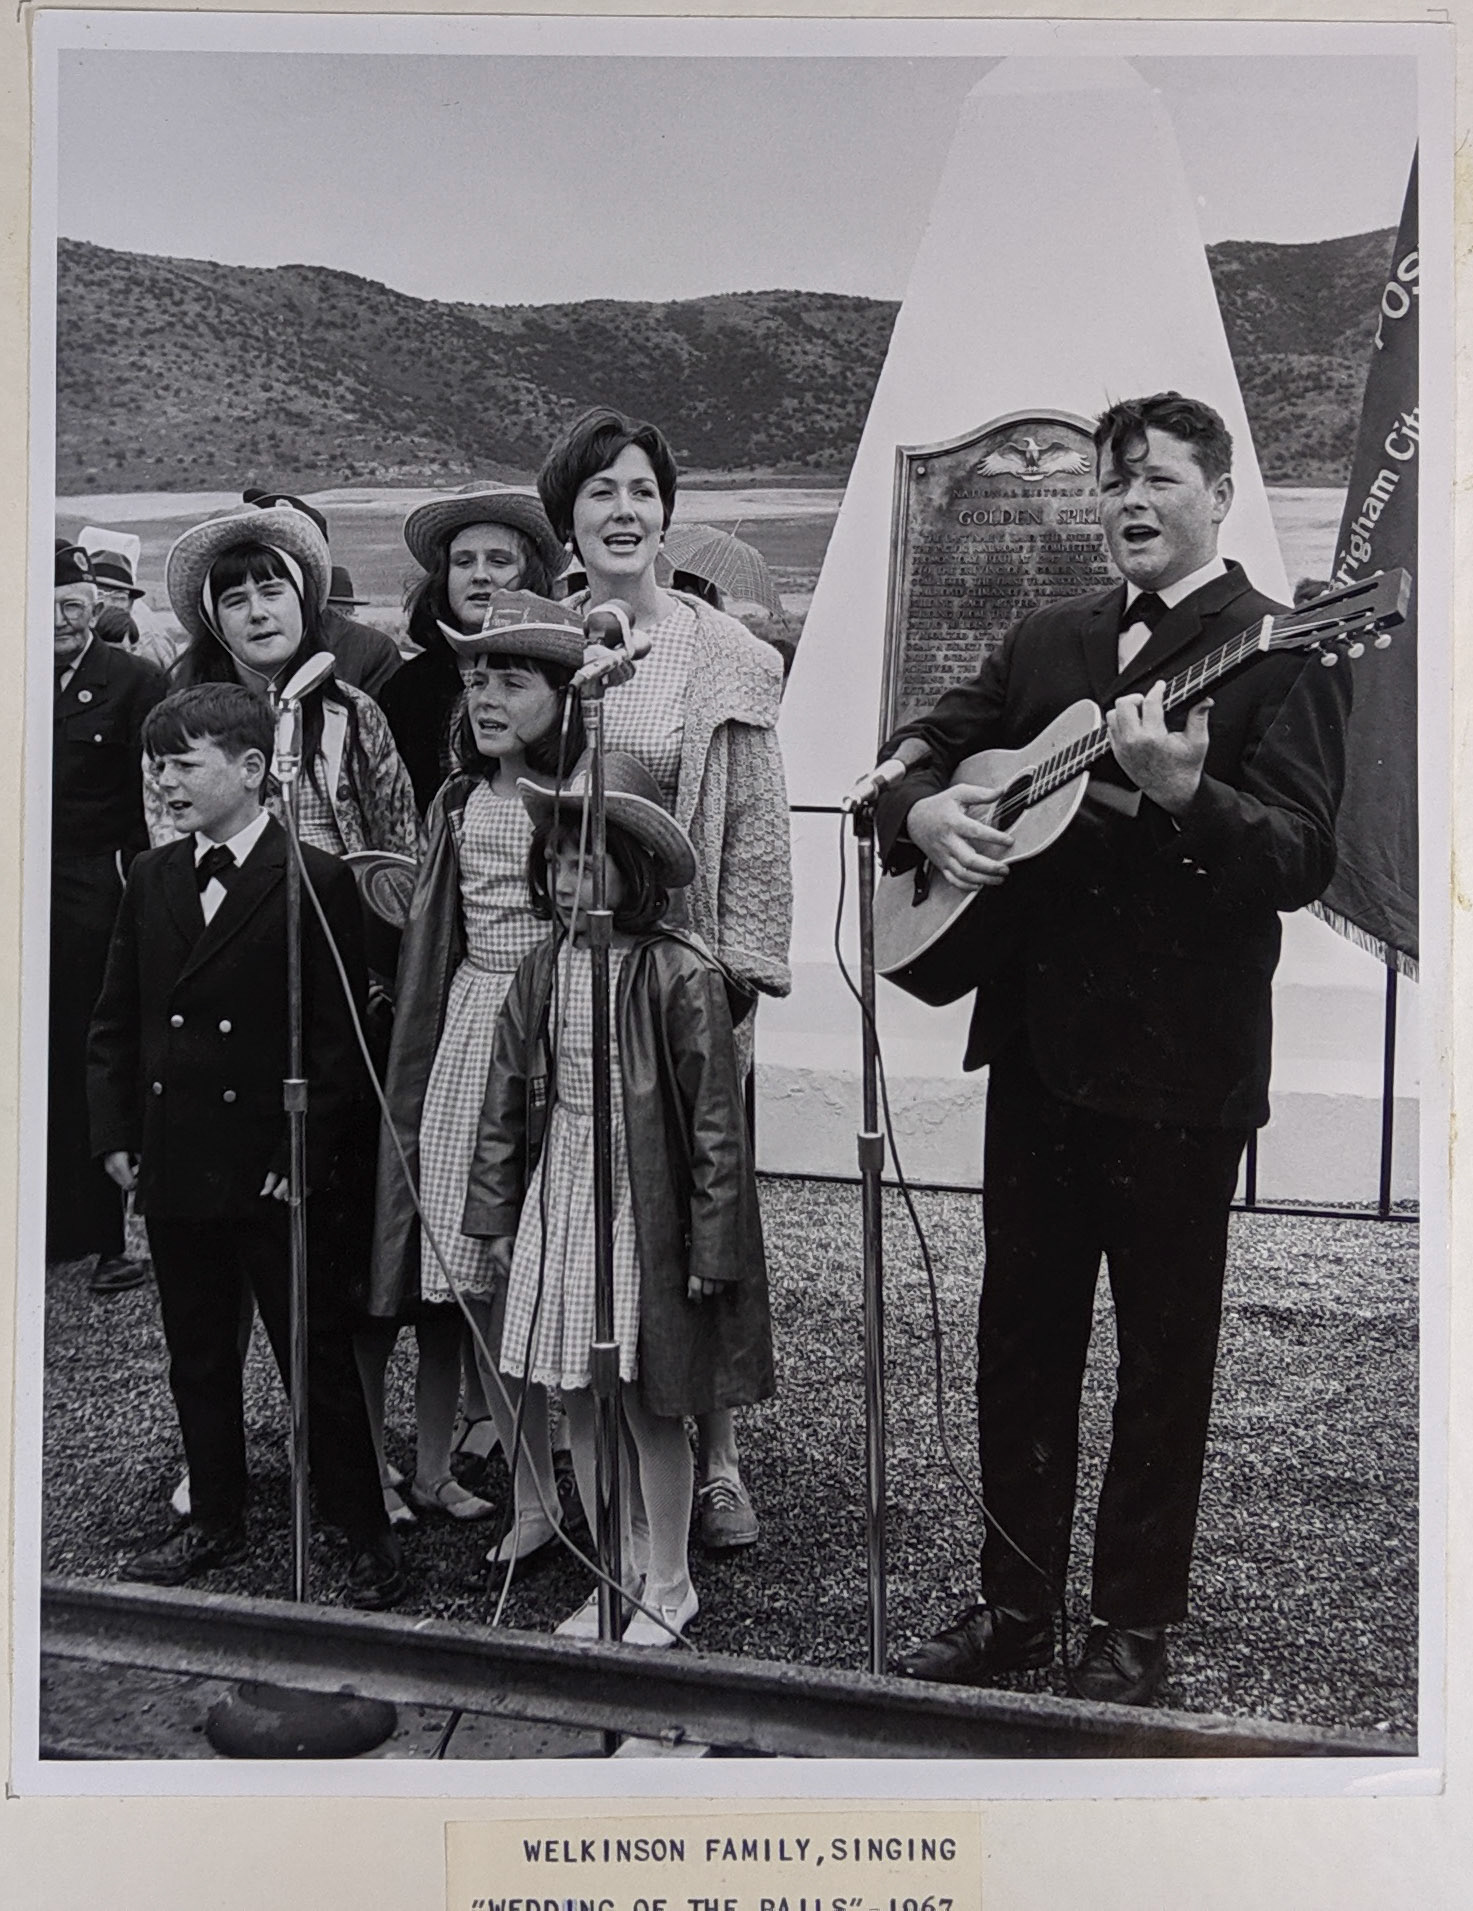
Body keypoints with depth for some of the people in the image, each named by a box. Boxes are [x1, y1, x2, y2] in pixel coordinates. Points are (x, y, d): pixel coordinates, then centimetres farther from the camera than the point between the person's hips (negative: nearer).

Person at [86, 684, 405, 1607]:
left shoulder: (318, 883, -10)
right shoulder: (152, 880, 8)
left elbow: (340, 1035, -11)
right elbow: (115, 1022, 13)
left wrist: (309, 1154, -14)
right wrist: (116, 1134, 5)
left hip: (279, 1179, -6)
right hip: (177, 1169, 6)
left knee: (319, 1360, 4)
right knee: (197, 1359, 17)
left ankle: (370, 1536, 18)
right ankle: (217, 1522, 35)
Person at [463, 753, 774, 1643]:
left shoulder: (681, 978, -15)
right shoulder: (545, 969, 3)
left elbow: (715, 1121, -13)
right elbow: (507, 1096, 10)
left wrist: (710, 1245, -12)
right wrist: (498, 1214, 10)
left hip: (644, 1203, -6)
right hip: (560, 1197, 6)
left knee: (650, 1405, 6)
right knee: (582, 1401, 13)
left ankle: (667, 1590, 25)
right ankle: (617, 1578, 31)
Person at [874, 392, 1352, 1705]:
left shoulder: (1284, 655, -6)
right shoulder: (1046, 643, 12)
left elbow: (1305, 859, -15)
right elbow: (927, 746, 15)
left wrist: (1184, 794, -32)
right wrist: (924, 812, -7)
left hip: (1180, 1061, -5)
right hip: (1037, 1039, 6)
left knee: (1164, 1350, 8)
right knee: (1019, 1329, 13)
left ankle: (1136, 1623, 24)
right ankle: (1017, 1601, 28)